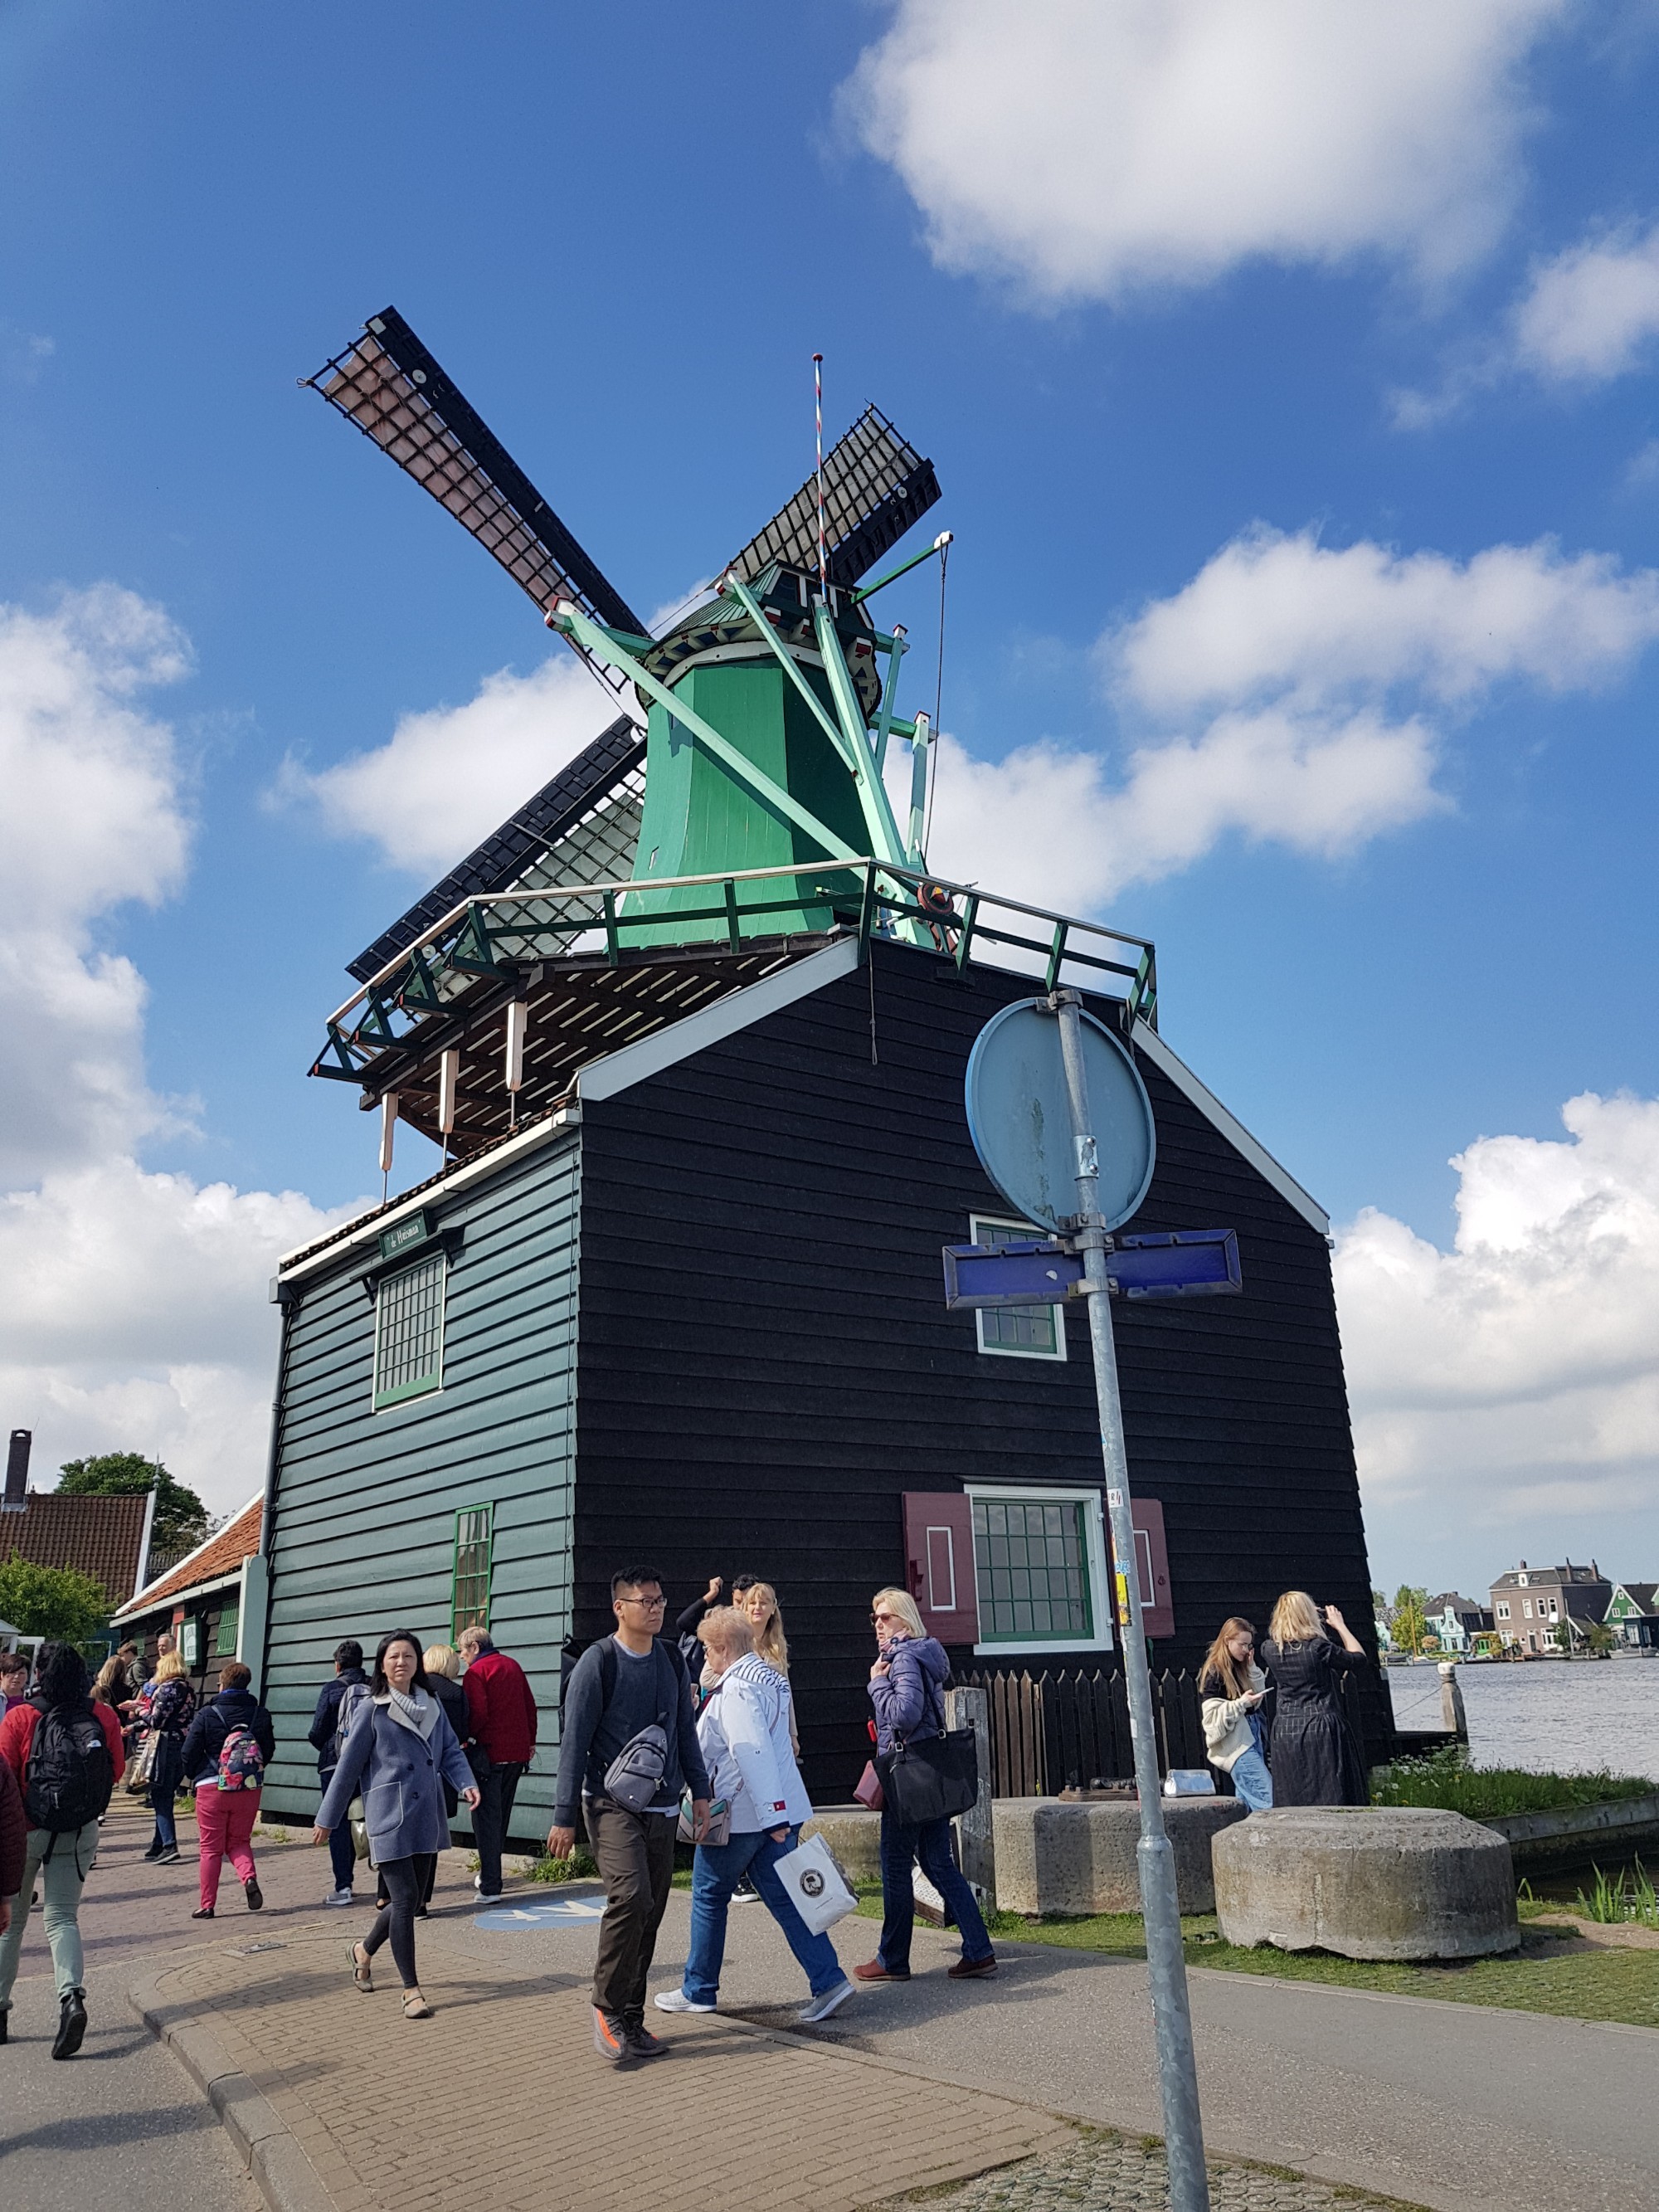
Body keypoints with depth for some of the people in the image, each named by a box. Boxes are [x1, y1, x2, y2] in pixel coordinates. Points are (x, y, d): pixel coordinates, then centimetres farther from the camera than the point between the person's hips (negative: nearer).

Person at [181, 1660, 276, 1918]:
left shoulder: (207, 1714, -8)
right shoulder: (260, 1714, 1)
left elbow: (189, 1752, -4)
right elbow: (269, 1751, 8)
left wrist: (192, 1776, 15)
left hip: (212, 1788, -3)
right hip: (249, 1788, 3)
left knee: (210, 1848, 9)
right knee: (239, 1841, 17)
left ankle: (207, 1904, 10)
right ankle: (250, 1877, -10)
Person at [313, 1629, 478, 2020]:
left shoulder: (432, 1706, 8)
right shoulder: (371, 1711, -5)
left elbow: (450, 1751, 10)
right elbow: (348, 1767, -1)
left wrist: (466, 1784, -8)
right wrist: (326, 1819, 3)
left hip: (427, 1819, 5)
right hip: (390, 1819, -5)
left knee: (409, 1899, 13)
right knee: (405, 1899, -8)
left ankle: (365, 1950, 40)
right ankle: (411, 1991, 3)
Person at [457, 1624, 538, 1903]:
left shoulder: (476, 1672, -9)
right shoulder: (513, 1665, 12)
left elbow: (478, 1714, -19)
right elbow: (530, 1705, 14)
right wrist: (530, 1741, 19)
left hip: (490, 1752, -7)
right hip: (518, 1750, 7)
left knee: (486, 1815, -1)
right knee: (502, 1813, 18)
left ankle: (490, 1887, -3)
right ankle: (488, 1873, 28)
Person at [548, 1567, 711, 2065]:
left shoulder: (672, 1660, 8)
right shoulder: (598, 1662, -9)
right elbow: (573, 1741, -7)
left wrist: (699, 1791, 11)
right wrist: (564, 1816, -8)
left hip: (662, 1808, 5)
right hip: (612, 1804, -5)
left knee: (650, 1912, 6)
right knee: (631, 1895, -21)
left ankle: (630, 2018, 18)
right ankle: (608, 2008, -3)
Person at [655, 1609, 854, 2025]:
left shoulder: (735, 1689, -19)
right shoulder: (768, 1675, 11)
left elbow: (753, 1754, -26)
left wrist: (772, 1817, -28)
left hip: (739, 1815, -8)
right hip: (774, 1811, 8)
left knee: (709, 1896, 10)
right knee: (784, 1898, 8)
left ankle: (698, 1991, 22)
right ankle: (828, 1981, -1)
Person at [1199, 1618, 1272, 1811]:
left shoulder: (1239, 1668, 14)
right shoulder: (1213, 1673, -9)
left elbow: (1258, 1701, 13)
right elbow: (1212, 1715, -13)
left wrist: (1252, 1668, 4)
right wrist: (1241, 1703, -22)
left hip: (1251, 1737, 8)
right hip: (1234, 1744, -8)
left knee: (1247, 1799, 6)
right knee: (1267, 1798, -15)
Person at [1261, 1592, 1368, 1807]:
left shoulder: (1269, 1650, -1)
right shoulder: (1319, 1647, -11)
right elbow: (1358, 1656, 4)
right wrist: (1339, 1625, 14)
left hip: (1285, 1732, 4)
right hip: (1322, 1729, -4)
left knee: (1290, 1804, 8)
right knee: (1331, 1798, 2)